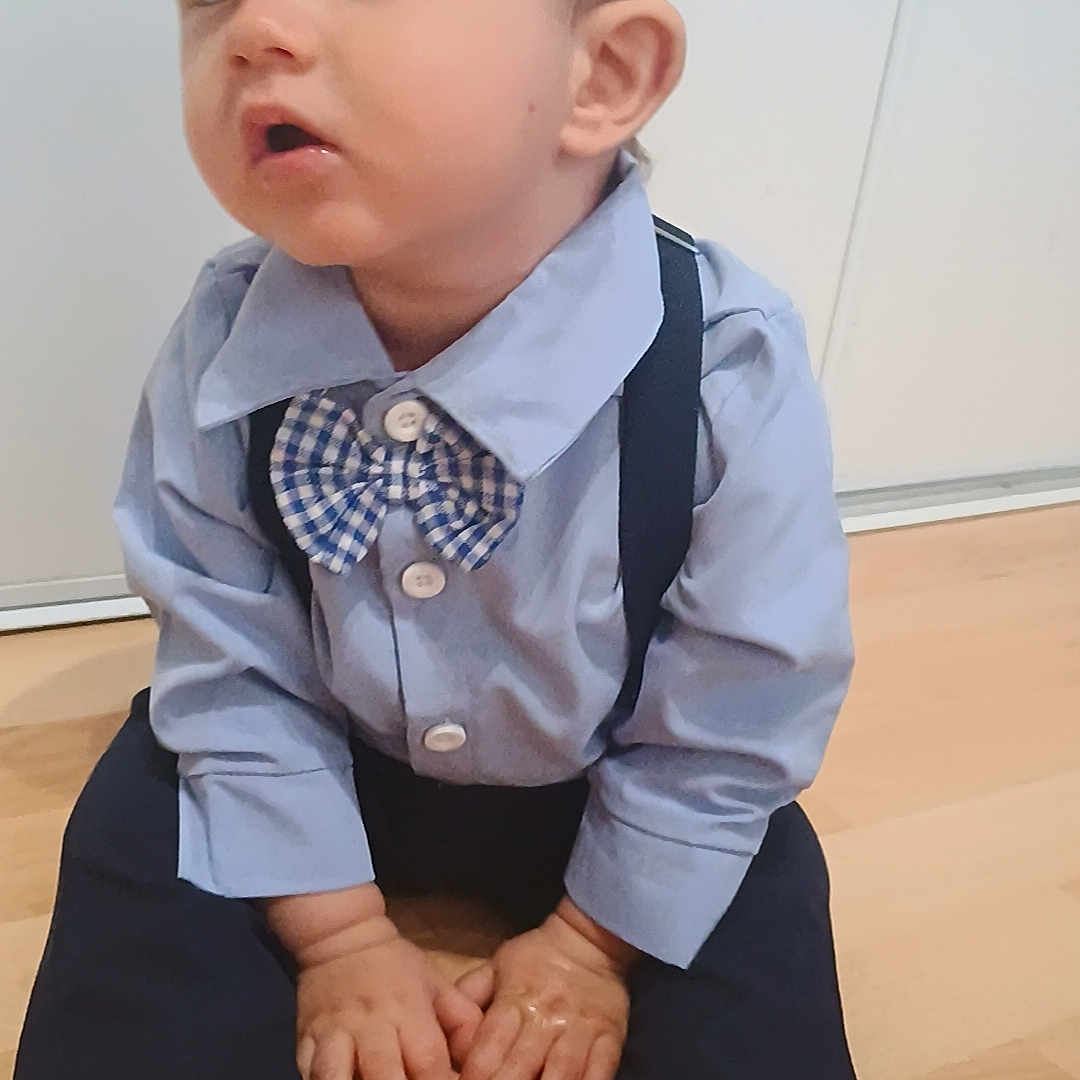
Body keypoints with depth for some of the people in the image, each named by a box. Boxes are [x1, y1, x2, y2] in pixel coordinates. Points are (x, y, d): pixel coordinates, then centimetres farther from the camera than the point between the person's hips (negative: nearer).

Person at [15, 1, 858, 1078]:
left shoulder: (733, 380, -30)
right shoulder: (224, 344, -23)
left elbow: (736, 723, -16)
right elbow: (232, 667, -11)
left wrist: (596, 939, -7)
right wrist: (339, 931, -9)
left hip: (612, 786, 0)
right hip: (324, 759, 2)